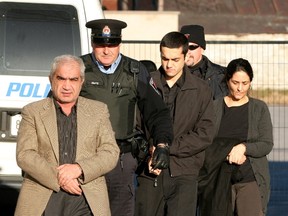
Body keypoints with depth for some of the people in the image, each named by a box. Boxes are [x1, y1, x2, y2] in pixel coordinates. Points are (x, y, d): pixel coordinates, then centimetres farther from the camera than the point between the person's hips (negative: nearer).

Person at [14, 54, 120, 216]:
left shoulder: (98, 110, 16)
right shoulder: (32, 112, 12)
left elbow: (111, 153, 8)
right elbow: (24, 155, 1)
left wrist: (79, 168, -9)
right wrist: (58, 178, -12)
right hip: (43, 200, -1)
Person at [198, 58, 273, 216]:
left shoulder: (259, 108, 9)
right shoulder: (214, 107, 9)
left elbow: (267, 144, 3)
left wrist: (243, 148, -14)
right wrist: (226, 152, -12)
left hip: (250, 178, -1)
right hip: (219, 180, 1)